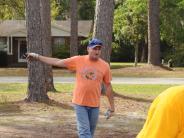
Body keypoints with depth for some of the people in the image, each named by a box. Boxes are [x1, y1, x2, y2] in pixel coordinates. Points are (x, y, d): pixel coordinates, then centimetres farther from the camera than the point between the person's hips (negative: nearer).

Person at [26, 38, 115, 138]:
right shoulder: (78, 60, -3)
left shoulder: (105, 66, -1)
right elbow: (57, 62, 1)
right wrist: (37, 57, 1)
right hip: (80, 103, -1)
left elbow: (108, 86, 6)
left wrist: (112, 106, 7)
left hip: (94, 105, 1)